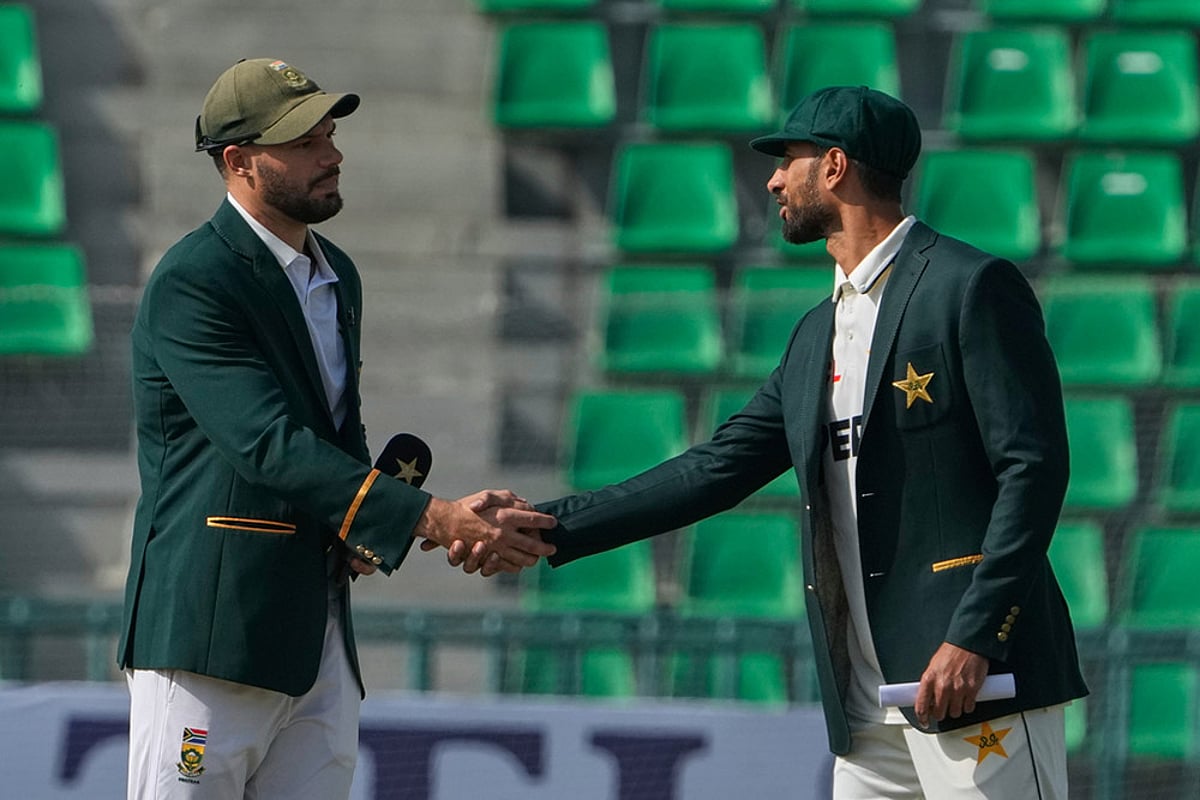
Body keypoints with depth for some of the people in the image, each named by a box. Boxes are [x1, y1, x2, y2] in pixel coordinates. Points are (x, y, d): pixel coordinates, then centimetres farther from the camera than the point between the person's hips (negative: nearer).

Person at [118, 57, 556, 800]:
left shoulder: (337, 276, 16)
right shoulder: (192, 284, -12)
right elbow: (269, 445, -22)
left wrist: (366, 533, 5)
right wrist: (435, 519, -27)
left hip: (321, 637, 8)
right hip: (212, 628, -8)